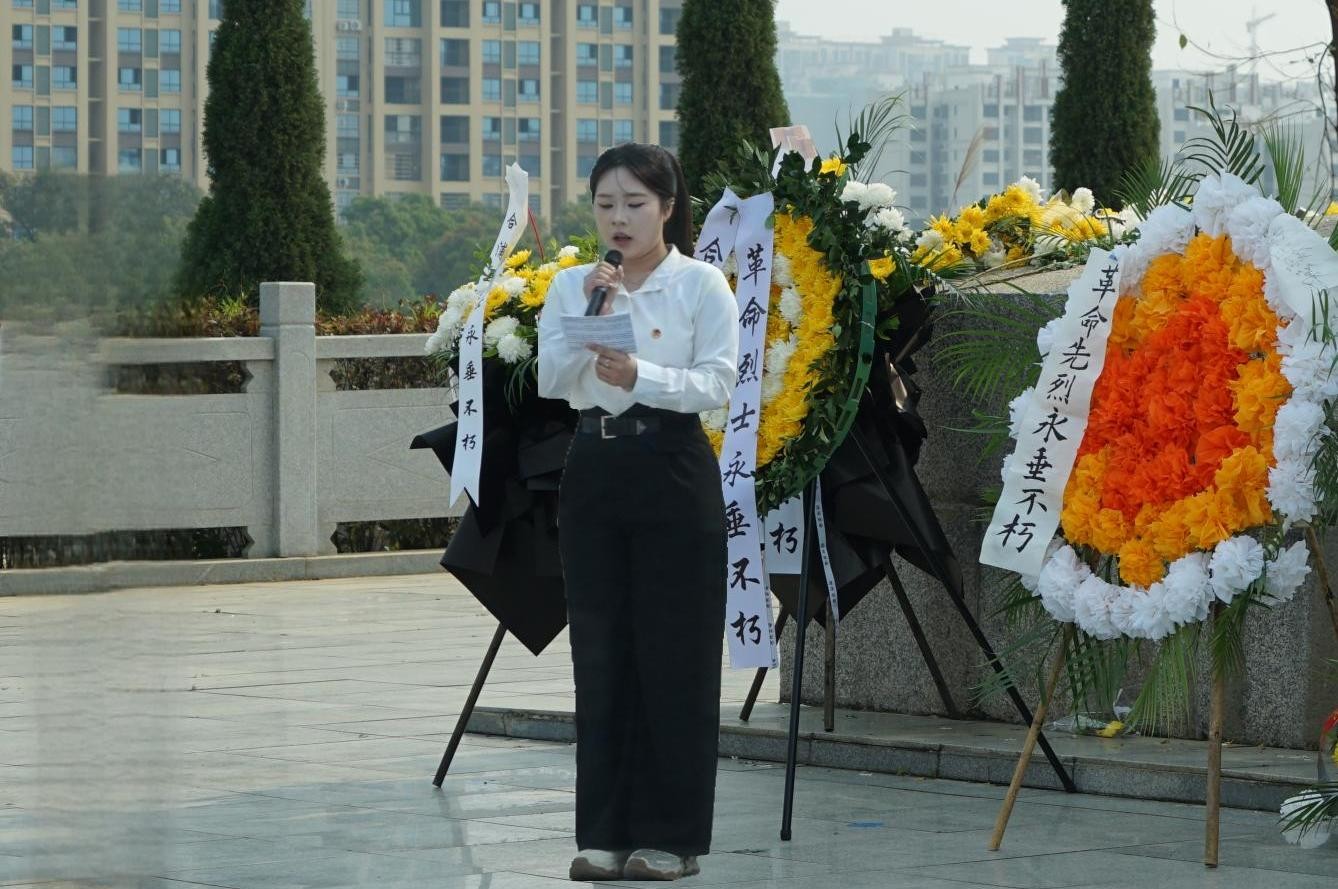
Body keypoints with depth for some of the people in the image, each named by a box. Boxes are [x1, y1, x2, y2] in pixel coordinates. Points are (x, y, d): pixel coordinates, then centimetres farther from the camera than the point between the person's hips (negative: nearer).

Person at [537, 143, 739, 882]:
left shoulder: (701, 284, -3)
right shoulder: (571, 286, 7)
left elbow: (718, 382, -13)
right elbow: (550, 383, -3)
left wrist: (640, 378, -28)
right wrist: (589, 317, -17)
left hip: (673, 472, -4)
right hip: (594, 469, 4)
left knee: (674, 656, -1)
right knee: (600, 655, 4)